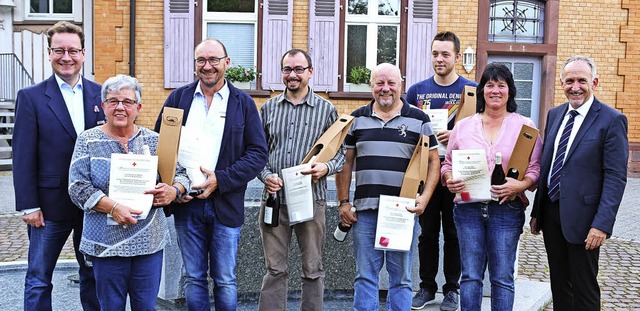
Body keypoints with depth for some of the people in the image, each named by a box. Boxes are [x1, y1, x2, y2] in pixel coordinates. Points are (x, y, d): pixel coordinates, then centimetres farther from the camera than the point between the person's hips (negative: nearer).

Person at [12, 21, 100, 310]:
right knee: (38, 280, 7)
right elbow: (22, 157, -5)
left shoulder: (101, 94, 4)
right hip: (50, 205, -2)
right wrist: (28, 206, -9)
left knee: (94, 275, 14)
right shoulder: (31, 97, -3)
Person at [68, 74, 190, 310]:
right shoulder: (88, 140, 1)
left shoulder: (153, 140, 7)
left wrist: (173, 191, -12)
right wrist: (113, 207, -18)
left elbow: (181, 173, 11)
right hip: (107, 243, -1)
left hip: (149, 241, 2)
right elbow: (77, 187, -5)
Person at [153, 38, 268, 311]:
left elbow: (258, 153, -3)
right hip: (186, 203, 2)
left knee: (225, 281, 7)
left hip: (226, 204, -2)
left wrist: (220, 180, -14)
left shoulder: (243, 103, 1)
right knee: (194, 278, 11)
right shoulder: (178, 98, 7)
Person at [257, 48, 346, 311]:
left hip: (311, 199, -1)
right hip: (275, 197, 2)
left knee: (312, 269, 8)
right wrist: (265, 175, -5)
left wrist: (326, 167, -15)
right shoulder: (269, 108, 10)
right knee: (275, 269, 8)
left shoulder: (326, 109, 4)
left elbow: (340, 151, 5)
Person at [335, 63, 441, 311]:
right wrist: (343, 202, 5)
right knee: (365, 275, 7)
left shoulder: (418, 119, 4)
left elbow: (433, 160, 3)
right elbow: (346, 162, 11)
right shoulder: (357, 119, 10)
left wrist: (425, 197, -10)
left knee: (401, 276, 8)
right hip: (364, 209, 2)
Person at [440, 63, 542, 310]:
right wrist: (450, 180, -8)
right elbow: (448, 163, 13)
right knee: (470, 276, 6)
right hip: (468, 208, 2)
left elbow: (536, 168, 0)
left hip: (507, 209, -1)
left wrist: (520, 185, -19)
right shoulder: (463, 126, 9)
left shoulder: (524, 126, 4)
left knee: (502, 278, 4)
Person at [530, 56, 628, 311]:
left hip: (581, 217, -6)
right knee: (559, 282, 17)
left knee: (584, 288, 7)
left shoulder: (611, 120, -10)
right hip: (551, 212, 6)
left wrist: (602, 224, -20)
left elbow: (615, 177, -14)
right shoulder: (554, 115, 9)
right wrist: (537, 212, 13)